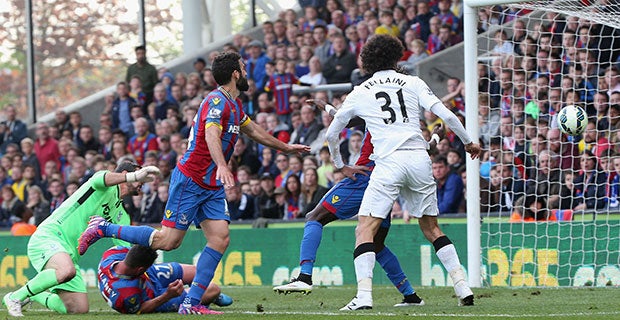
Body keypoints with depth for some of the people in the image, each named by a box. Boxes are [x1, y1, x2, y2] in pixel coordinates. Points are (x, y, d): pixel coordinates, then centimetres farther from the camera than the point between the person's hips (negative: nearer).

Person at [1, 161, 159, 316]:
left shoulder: (121, 217, 21)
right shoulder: (107, 187, -1)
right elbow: (99, 180, -27)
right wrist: (135, 176, -41)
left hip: (69, 255, 9)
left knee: (79, 309, -2)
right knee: (67, 271, -39)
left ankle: (34, 295, 23)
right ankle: (16, 297, -19)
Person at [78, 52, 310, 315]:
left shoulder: (234, 105, 15)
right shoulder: (217, 101, -16)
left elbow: (254, 131, 34)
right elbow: (211, 134, -35)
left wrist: (286, 148, 44)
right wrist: (222, 166, -52)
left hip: (212, 186, 9)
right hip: (190, 180, -9)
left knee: (220, 239, -7)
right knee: (168, 241, -10)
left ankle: (191, 302, -7)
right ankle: (103, 228, 5)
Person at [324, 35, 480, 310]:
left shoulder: (359, 93, 14)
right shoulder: (412, 83, 13)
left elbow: (331, 134, 23)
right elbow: (447, 116, 5)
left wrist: (340, 165, 40)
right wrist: (468, 142, 21)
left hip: (388, 163, -3)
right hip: (419, 159, 3)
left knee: (365, 229, -4)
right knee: (431, 227, 17)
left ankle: (364, 295, -21)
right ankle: (463, 287, 10)